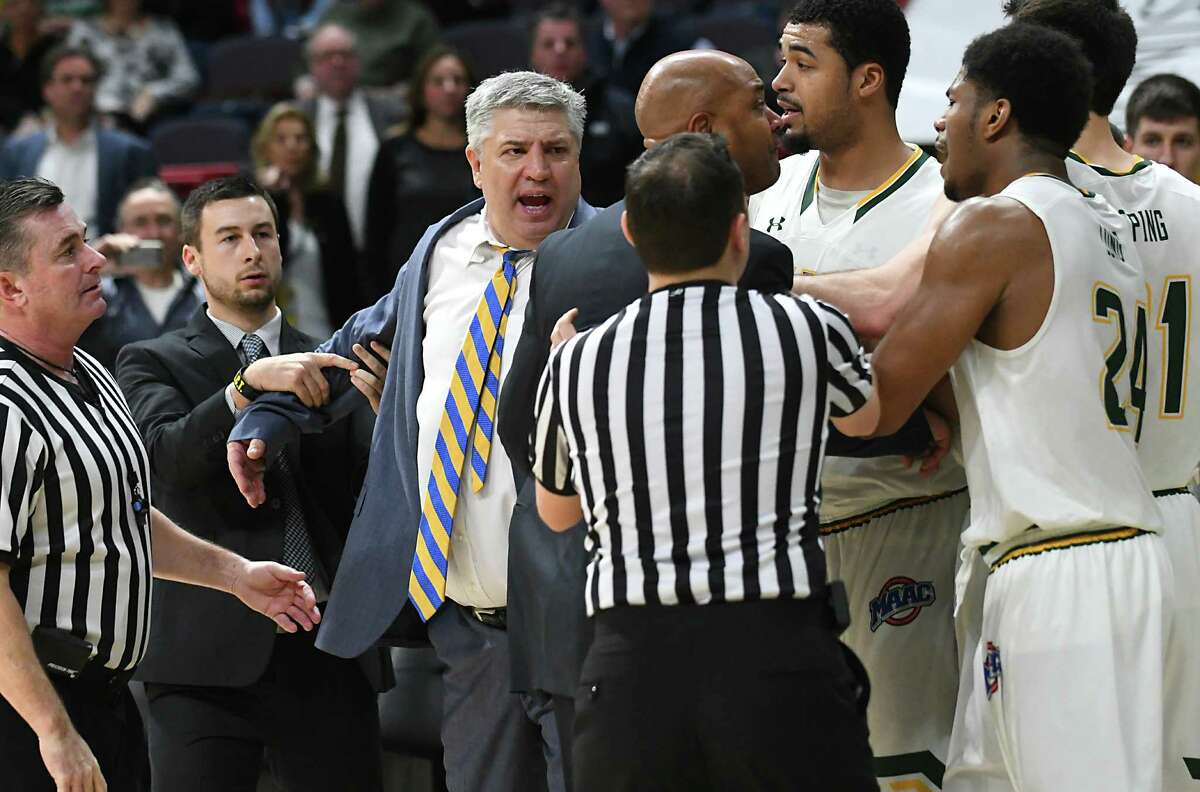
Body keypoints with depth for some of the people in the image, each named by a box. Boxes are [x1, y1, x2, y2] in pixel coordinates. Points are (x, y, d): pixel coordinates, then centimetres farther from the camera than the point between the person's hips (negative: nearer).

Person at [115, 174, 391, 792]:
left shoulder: (330, 364, 15)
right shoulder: (152, 364, 7)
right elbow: (169, 455, -14)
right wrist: (251, 384, -28)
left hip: (331, 653, 3)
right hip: (210, 654, -3)